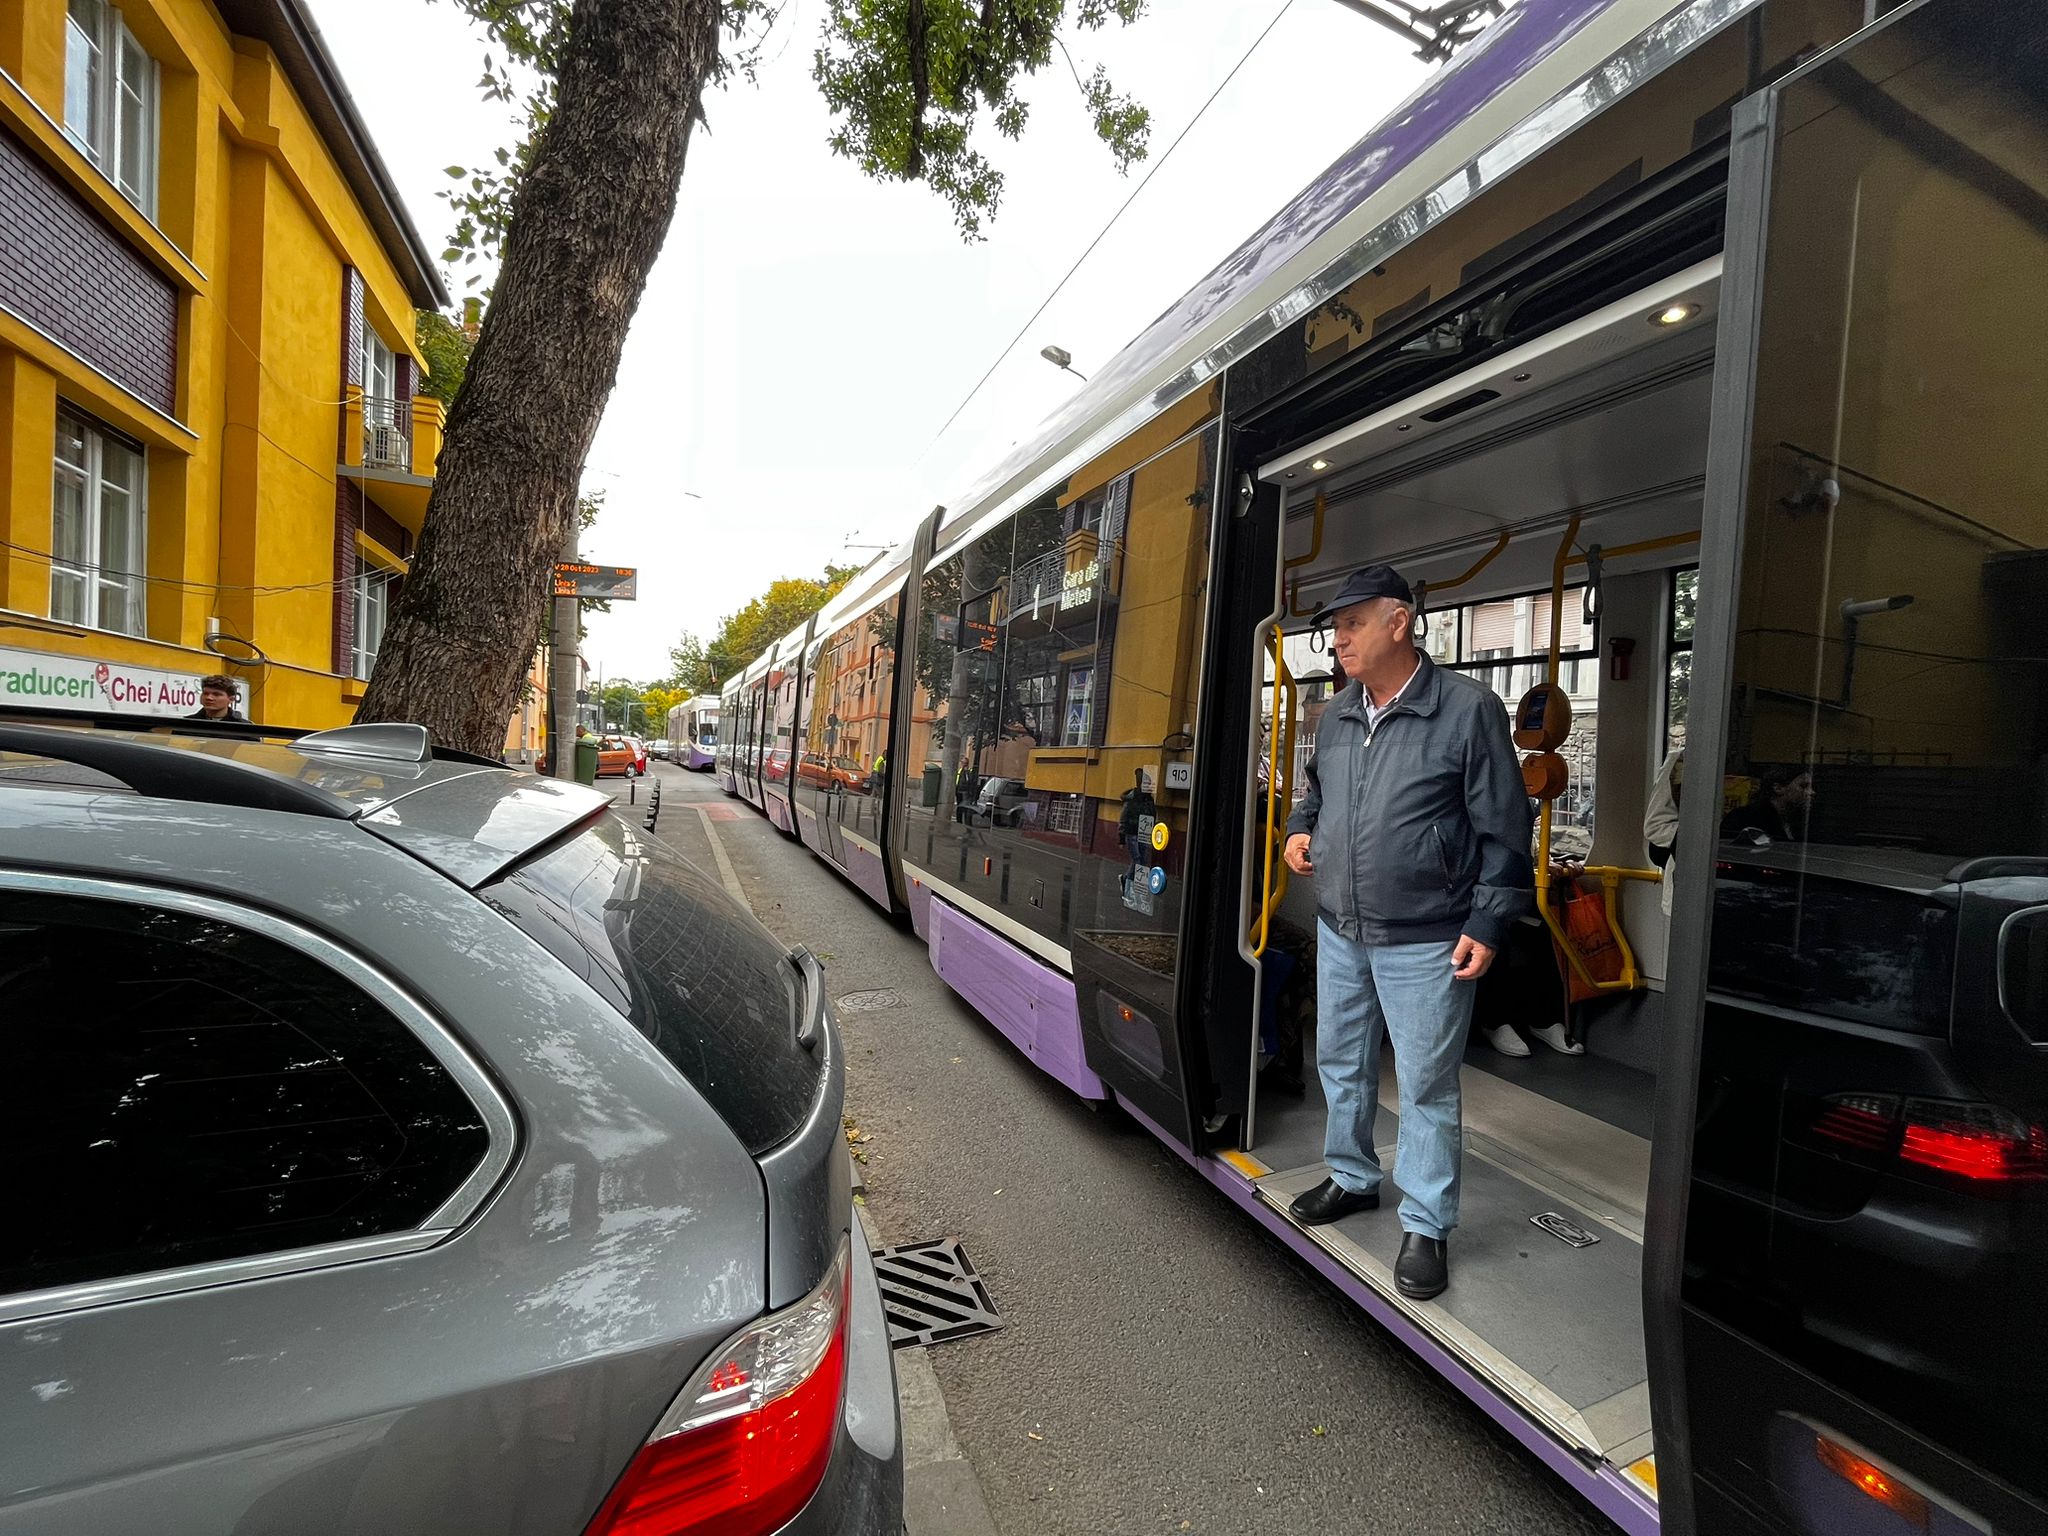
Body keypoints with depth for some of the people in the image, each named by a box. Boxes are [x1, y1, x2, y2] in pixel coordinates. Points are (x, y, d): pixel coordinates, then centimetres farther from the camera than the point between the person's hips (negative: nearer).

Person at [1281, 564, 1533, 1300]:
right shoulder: (1336, 715, 7)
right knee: (1341, 1064, 19)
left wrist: (1486, 925, -12)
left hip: (1424, 943, -6)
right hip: (1339, 932, 6)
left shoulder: (1467, 709, -12)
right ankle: (1352, 1178, 41)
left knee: (1426, 1086, 6)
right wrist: (1298, 830, 5)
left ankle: (1426, 1227, 24)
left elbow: (1503, 831, -9)